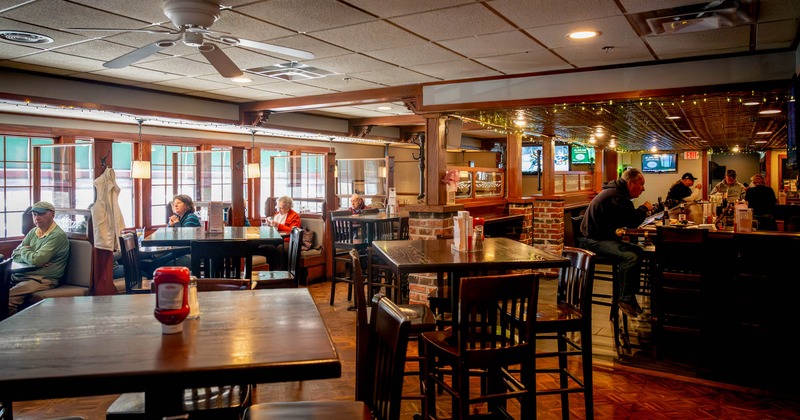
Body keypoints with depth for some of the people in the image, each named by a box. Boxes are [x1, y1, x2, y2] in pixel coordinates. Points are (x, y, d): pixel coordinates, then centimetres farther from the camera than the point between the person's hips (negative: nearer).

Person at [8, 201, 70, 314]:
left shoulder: (57, 235, -12)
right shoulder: (33, 232, 15)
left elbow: (36, 260, -18)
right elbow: (14, 255, 12)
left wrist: (23, 250, 2)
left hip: (43, 279, -8)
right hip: (21, 275, 8)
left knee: (8, 297, -27)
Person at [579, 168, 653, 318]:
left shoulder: (616, 192, 17)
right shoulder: (616, 196, -18)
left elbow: (628, 220, 23)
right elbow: (633, 221, -22)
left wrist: (642, 211, 5)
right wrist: (644, 208, -3)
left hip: (603, 237, 11)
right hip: (592, 241, -11)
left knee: (638, 251, 11)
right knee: (630, 257, -27)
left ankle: (630, 294, 13)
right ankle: (625, 299, -14)